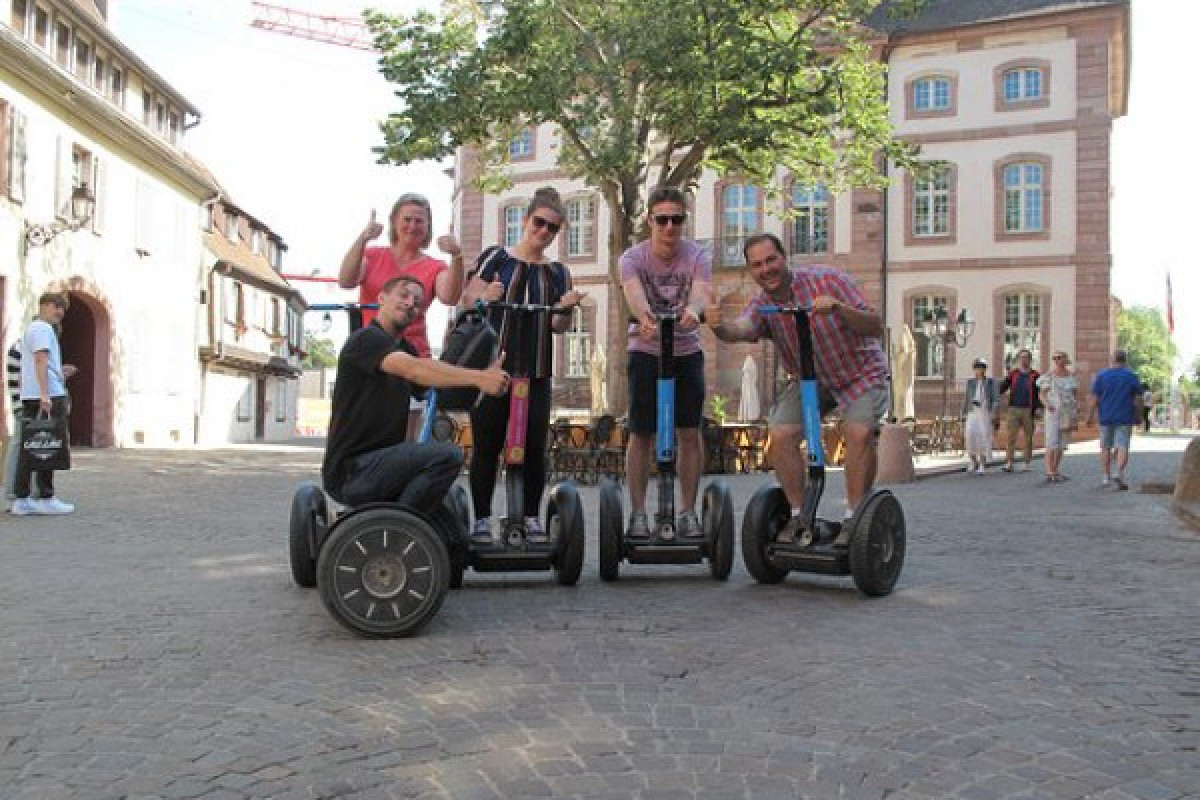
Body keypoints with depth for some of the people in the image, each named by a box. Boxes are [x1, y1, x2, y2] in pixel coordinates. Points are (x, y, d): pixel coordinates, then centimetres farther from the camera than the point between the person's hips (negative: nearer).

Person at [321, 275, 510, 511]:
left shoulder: (404, 350, 20)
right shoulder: (367, 338, -10)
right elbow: (413, 370, -28)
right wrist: (478, 378, -36)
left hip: (377, 461, 10)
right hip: (350, 471, -10)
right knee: (447, 456, -25)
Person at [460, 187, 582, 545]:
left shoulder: (557, 273, 11)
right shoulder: (495, 257, 4)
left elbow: (558, 325, 9)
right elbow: (468, 298, 2)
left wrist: (565, 308, -13)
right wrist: (485, 297, -20)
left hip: (535, 372, 2)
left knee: (534, 447, 3)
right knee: (486, 446, 1)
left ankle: (530, 516, 16)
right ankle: (482, 518, 10)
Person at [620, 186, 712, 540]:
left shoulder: (698, 256, -10)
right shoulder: (633, 257, -12)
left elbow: (702, 291, -31)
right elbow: (634, 292, -34)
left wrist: (693, 310, -56)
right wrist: (644, 316, -58)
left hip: (687, 352, 1)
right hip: (645, 351, -1)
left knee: (690, 433, 1)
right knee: (641, 434, 0)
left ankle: (687, 512, 12)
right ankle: (638, 513, 10)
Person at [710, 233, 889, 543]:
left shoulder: (827, 279, -21)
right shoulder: (762, 304, -11)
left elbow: (876, 327, -24)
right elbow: (742, 328, -36)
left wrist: (838, 307, -42)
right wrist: (719, 328, -59)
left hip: (861, 372, -4)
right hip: (808, 378, 4)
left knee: (858, 432, -27)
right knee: (780, 434, -15)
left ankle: (854, 517, -12)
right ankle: (798, 515, 1)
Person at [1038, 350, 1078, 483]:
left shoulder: (1071, 376, 10)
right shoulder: (1049, 376, -3)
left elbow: (1074, 395, 15)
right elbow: (1042, 395, -3)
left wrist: (1076, 406, -1)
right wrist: (1047, 404, -22)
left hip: (1068, 414, 5)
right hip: (1053, 412, -5)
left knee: (1062, 444, 8)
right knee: (1052, 443, -11)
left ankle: (1056, 471, 17)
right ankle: (1049, 473, -12)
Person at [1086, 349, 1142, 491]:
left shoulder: (1101, 375, -2)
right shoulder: (1132, 376, -1)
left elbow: (1094, 398, -5)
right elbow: (1138, 399, -1)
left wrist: (1090, 415, 0)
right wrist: (1136, 415, 11)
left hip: (1106, 417, 1)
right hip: (1125, 418, -1)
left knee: (1105, 447, 12)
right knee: (1122, 447, -1)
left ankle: (1107, 477, 15)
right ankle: (1119, 474, -20)